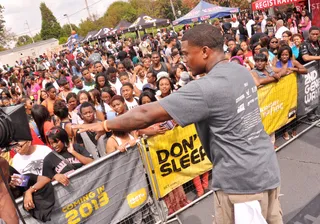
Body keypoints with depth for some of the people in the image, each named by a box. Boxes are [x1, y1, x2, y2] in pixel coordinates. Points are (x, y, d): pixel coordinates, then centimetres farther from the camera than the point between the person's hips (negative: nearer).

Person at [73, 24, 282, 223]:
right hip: (266, 169, 8)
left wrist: (105, 125, -8)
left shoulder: (206, 89, -23)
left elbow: (147, 114, -22)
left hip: (240, 179, -8)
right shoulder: (242, 71, 4)